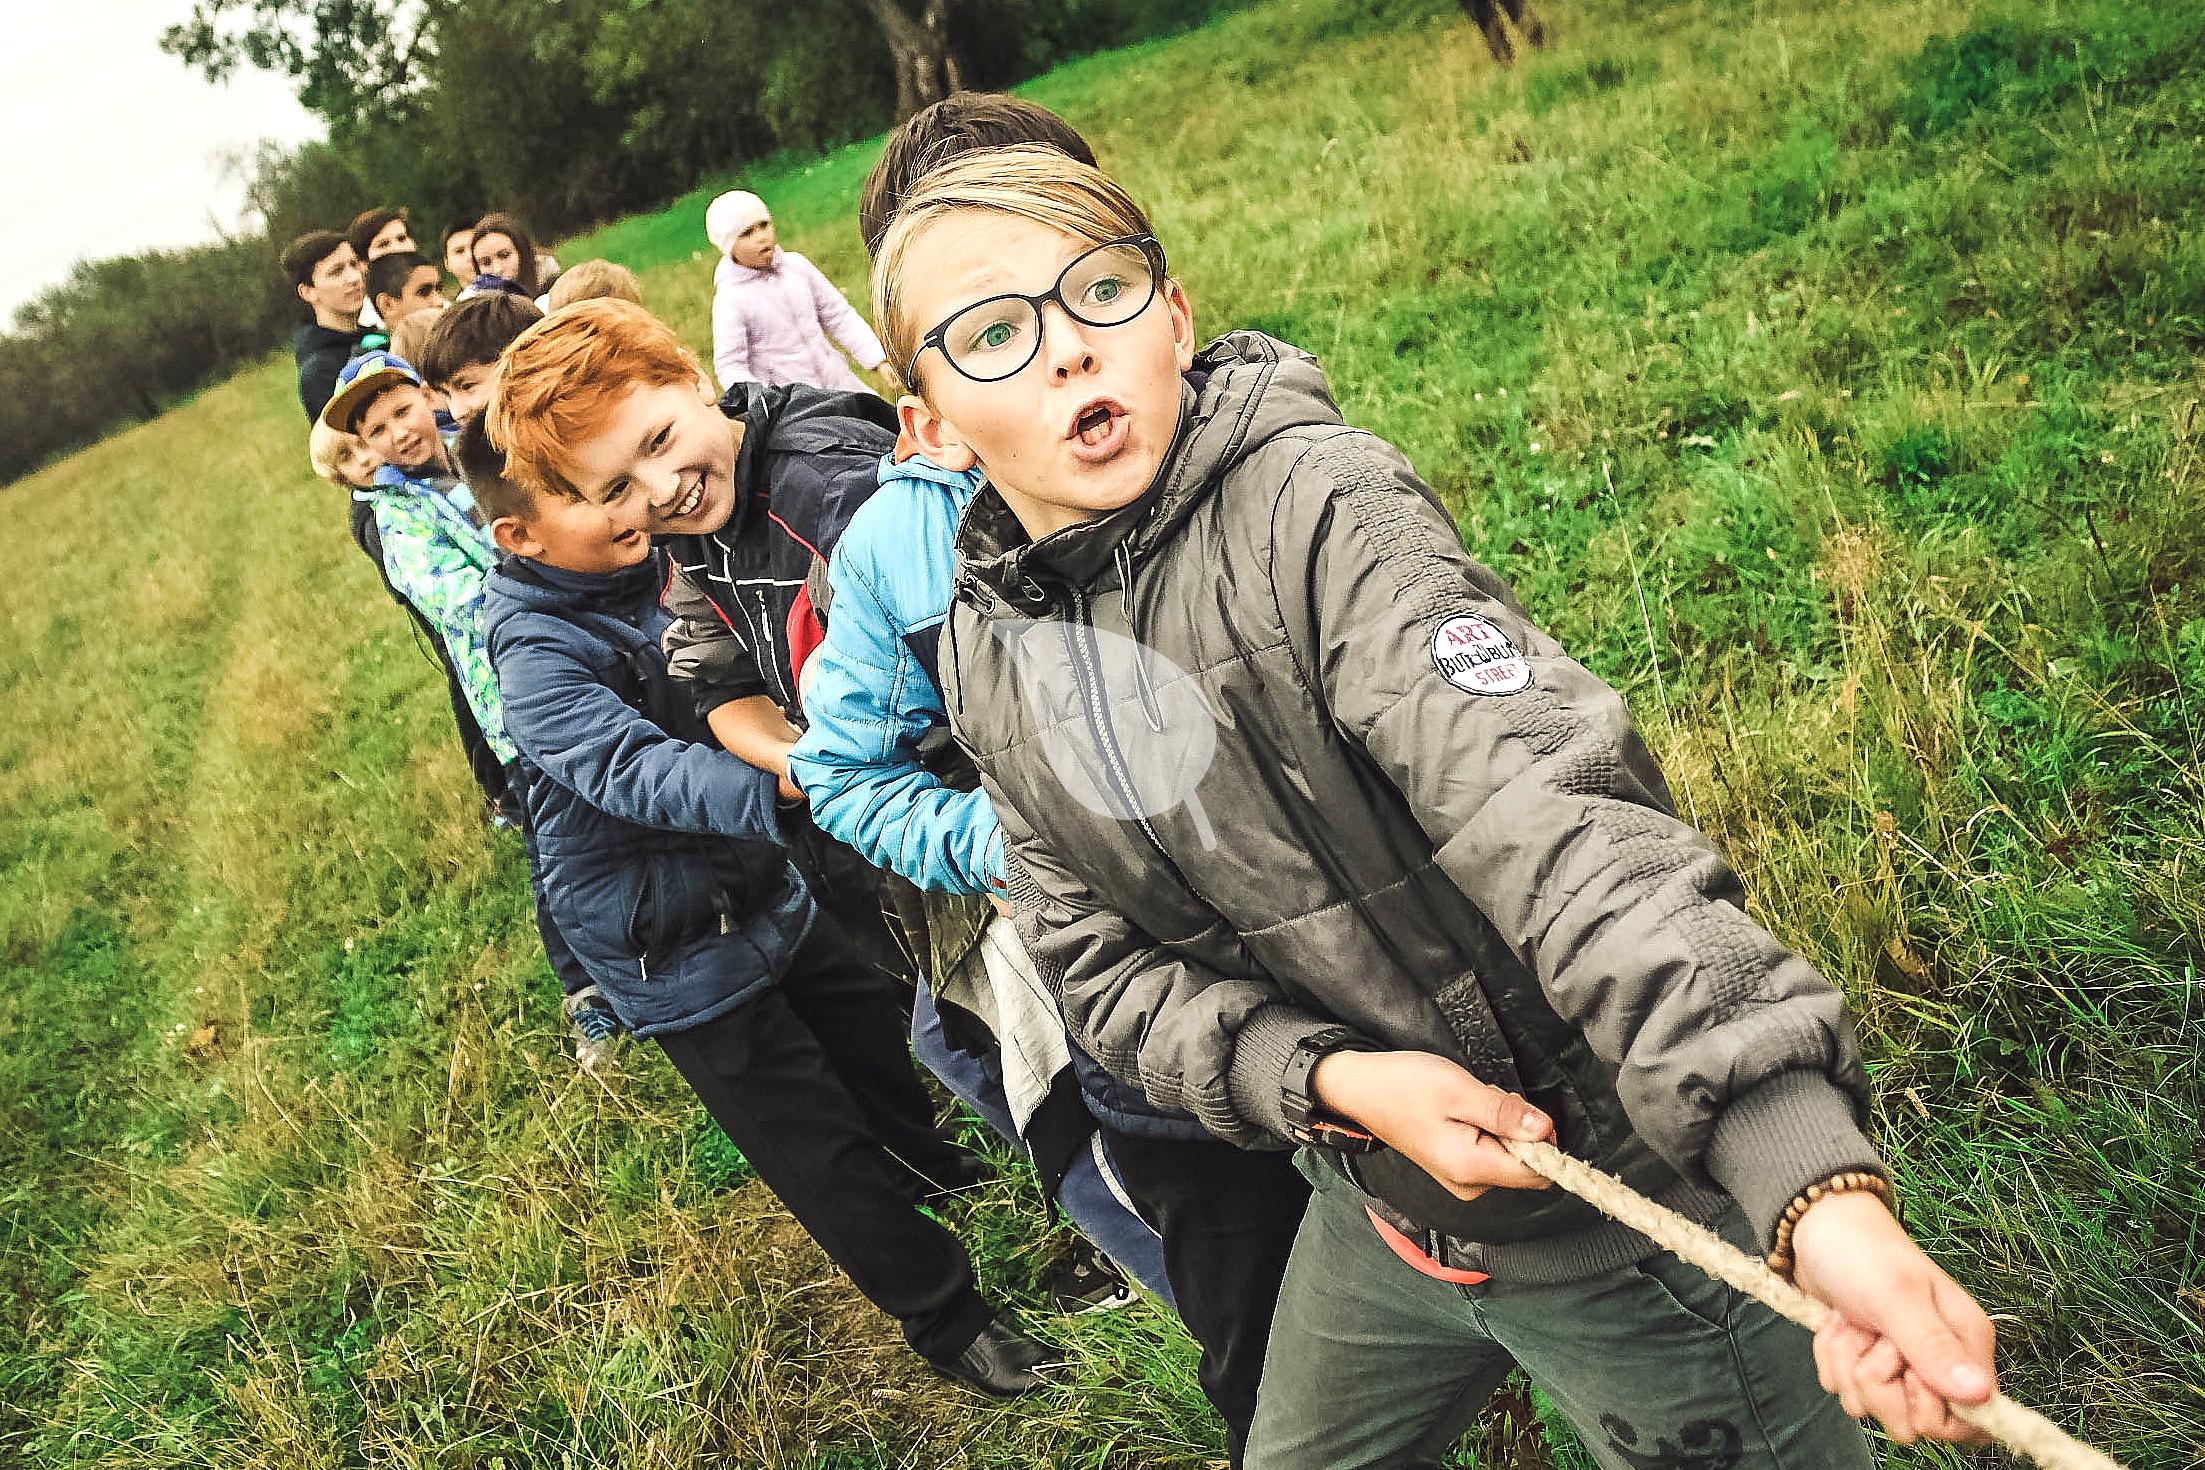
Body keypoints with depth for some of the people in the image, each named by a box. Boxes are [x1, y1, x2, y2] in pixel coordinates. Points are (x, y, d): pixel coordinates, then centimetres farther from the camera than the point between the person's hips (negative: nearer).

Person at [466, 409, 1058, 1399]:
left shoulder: (650, 569, -4)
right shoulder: (535, 656, -26)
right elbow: (640, 772, -40)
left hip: (758, 888, 7)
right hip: (677, 950, -7)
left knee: (869, 1028, 25)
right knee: (813, 1144, 6)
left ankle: (932, 1174, 55)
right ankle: (943, 1314, 25)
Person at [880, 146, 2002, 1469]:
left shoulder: (1312, 508, -23)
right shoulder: (990, 659, -3)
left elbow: (1554, 816, -34)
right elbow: (1107, 963, -2)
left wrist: (1819, 1184, -45)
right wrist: (1331, 1079, -20)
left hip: (1621, 1202, -5)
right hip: (1376, 1209, 6)